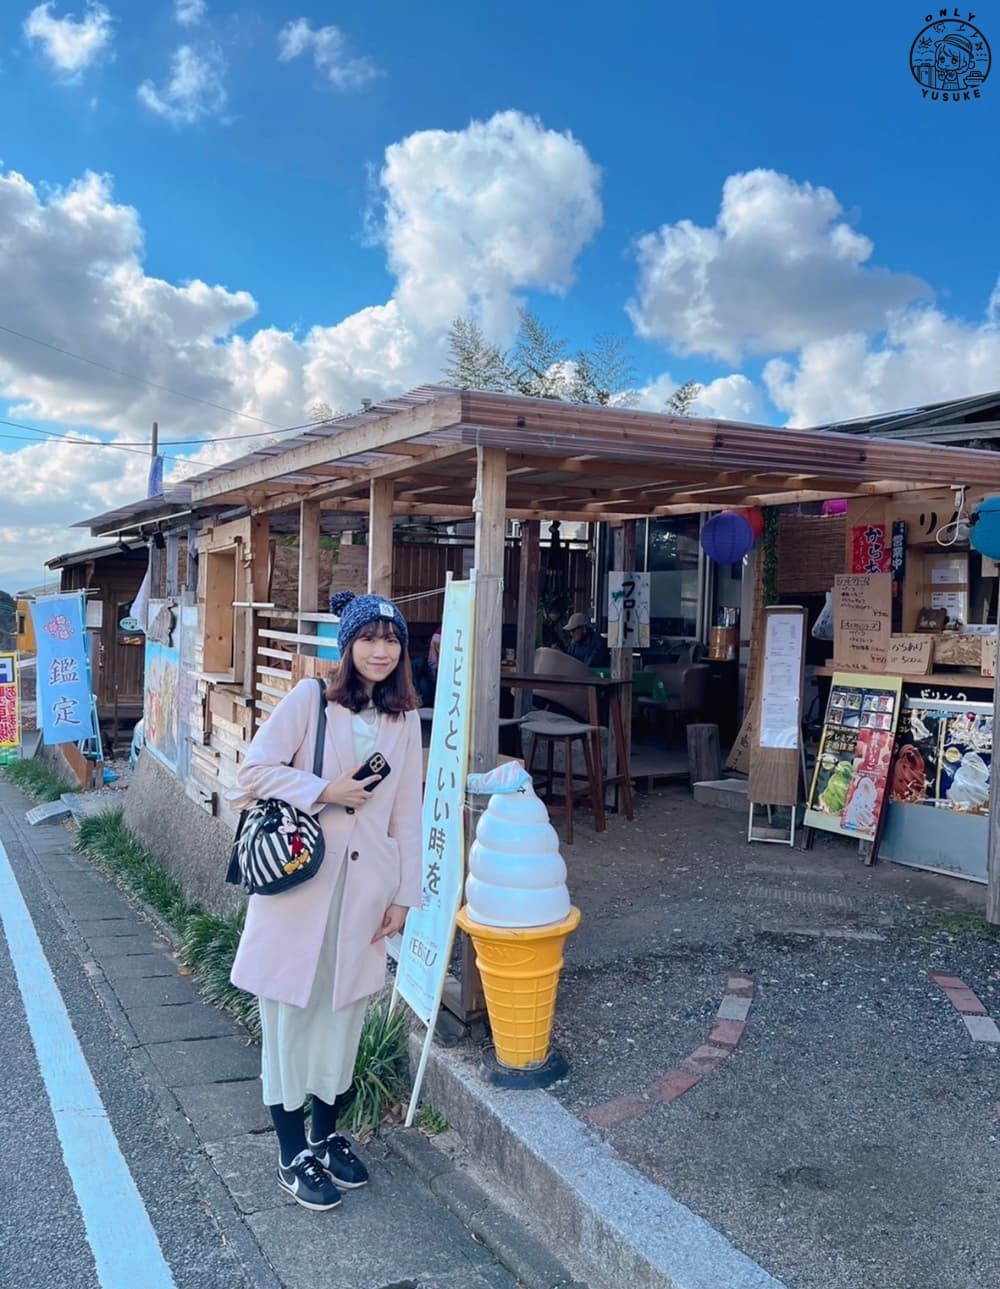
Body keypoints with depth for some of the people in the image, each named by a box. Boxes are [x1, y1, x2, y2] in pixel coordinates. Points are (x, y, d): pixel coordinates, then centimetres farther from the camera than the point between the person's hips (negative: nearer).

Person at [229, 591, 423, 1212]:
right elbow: (255, 771, -9)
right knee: (292, 1013, 5)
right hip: (298, 879, -4)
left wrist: (405, 894, 7)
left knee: (344, 1011, 14)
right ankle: (293, 1155, 21)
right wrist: (325, 793, -16)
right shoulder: (310, 698, -6)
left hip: (365, 885, 4)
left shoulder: (405, 719, 6)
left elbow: (407, 813, 8)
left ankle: (326, 1136, 34)